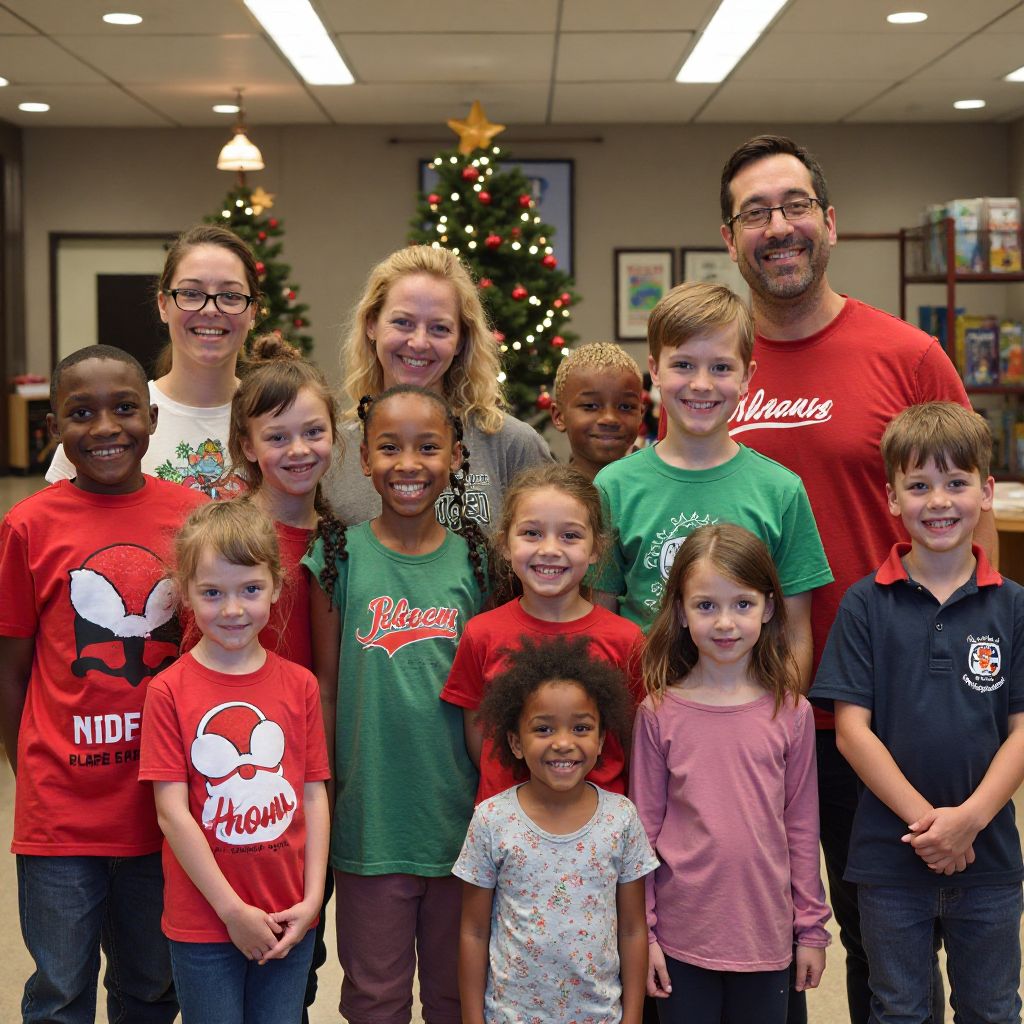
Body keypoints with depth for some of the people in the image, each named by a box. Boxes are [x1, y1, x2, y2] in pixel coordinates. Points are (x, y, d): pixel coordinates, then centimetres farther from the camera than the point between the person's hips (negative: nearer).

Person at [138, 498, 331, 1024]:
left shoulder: (300, 685, 1)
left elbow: (315, 795, 3)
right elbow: (172, 812, -10)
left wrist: (312, 899, -5)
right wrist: (233, 910, -11)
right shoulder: (169, 691, -8)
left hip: (289, 921, 3)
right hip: (203, 920, -2)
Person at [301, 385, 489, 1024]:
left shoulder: (475, 561, 0)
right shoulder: (339, 558, -4)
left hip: (460, 818, 1)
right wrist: (325, 797, 0)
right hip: (370, 820, -1)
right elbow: (325, 689, 1)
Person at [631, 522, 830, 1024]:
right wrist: (641, 932, -1)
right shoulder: (658, 713, -6)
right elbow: (644, 828, -1)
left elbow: (802, 826, 4)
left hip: (766, 937, 1)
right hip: (682, 936, -1)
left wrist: (811, 926, 6)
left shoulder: (791, 713, -2)